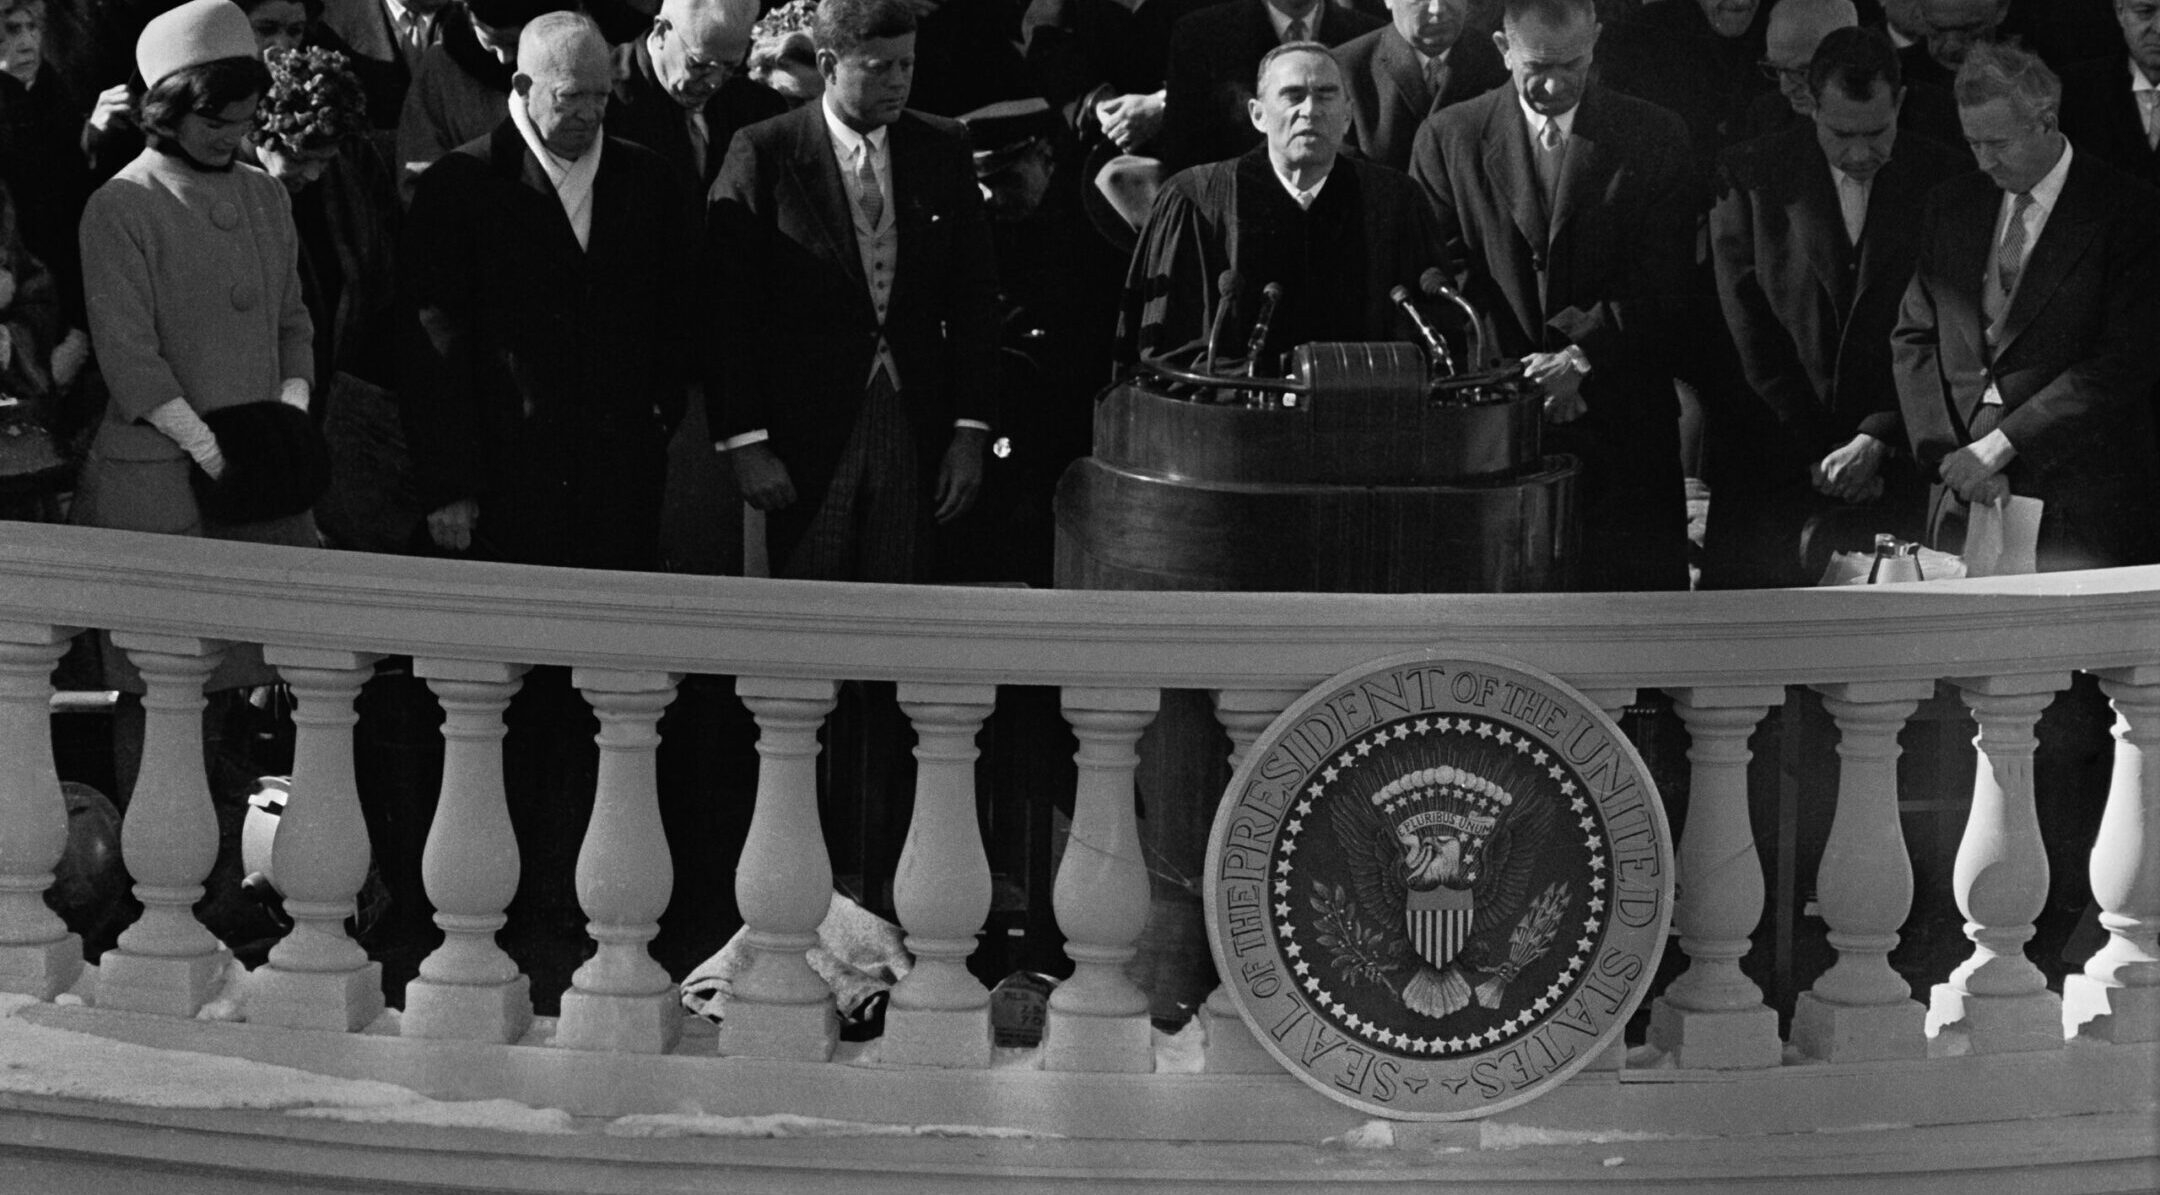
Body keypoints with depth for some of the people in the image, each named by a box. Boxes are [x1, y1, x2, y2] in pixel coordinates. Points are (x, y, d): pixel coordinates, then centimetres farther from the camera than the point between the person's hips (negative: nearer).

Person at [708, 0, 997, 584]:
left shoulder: (943, 148, 6)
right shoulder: (764, 154, -6)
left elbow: (974, 295, 8)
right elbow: (729, 311, -6)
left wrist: (970, 431, 2)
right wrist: (745, 443, -11)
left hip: (913, 424, 3)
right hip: (804, 434, -3)